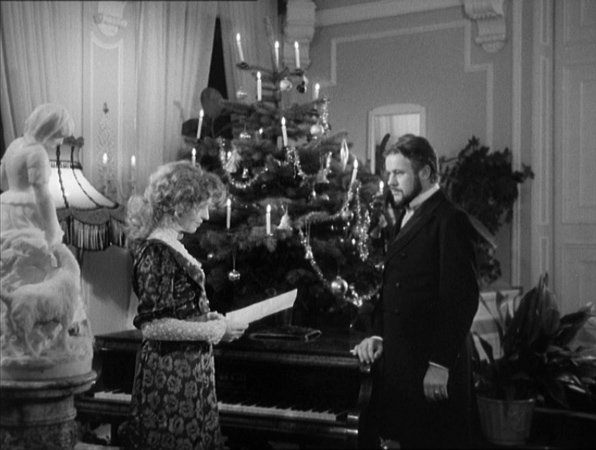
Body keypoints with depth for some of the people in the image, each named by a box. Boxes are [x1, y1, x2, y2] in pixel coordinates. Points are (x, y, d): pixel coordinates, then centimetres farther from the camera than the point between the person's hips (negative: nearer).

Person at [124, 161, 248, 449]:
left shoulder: (171, 246, 11)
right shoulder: (158, 253, -18)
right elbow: (152, 325, -23)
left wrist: (208, 318, 7)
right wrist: (214, 331, -16)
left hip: (187, 372, 9)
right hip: (171, 376, -9)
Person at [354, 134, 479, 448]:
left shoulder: (449, 220, -12)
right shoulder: (405, 216, 15)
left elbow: (461, 298, -17)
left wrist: (440, 364, -19)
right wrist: (378, 334, 7)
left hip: (433, 365, -8)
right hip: (398, 358, 8)